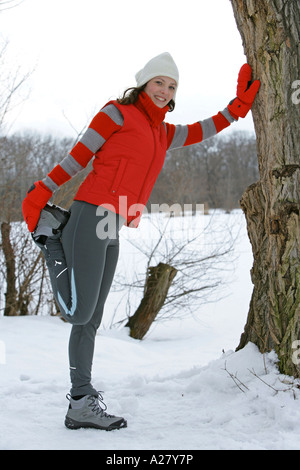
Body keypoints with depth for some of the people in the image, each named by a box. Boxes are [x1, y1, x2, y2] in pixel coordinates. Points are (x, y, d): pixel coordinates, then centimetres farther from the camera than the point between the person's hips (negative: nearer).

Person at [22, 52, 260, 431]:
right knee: (79, 313, -11)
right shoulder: (117, 113, 1)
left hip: (110, 231, 7)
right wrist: (40, 193, -1)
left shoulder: (162, 133, 21)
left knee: (90, 319, 6)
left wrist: (239, 106, 26)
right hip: (91, 216, -7)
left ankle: (81, 405, 9)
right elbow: (78, 156, -1)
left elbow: (201, 131, 31)